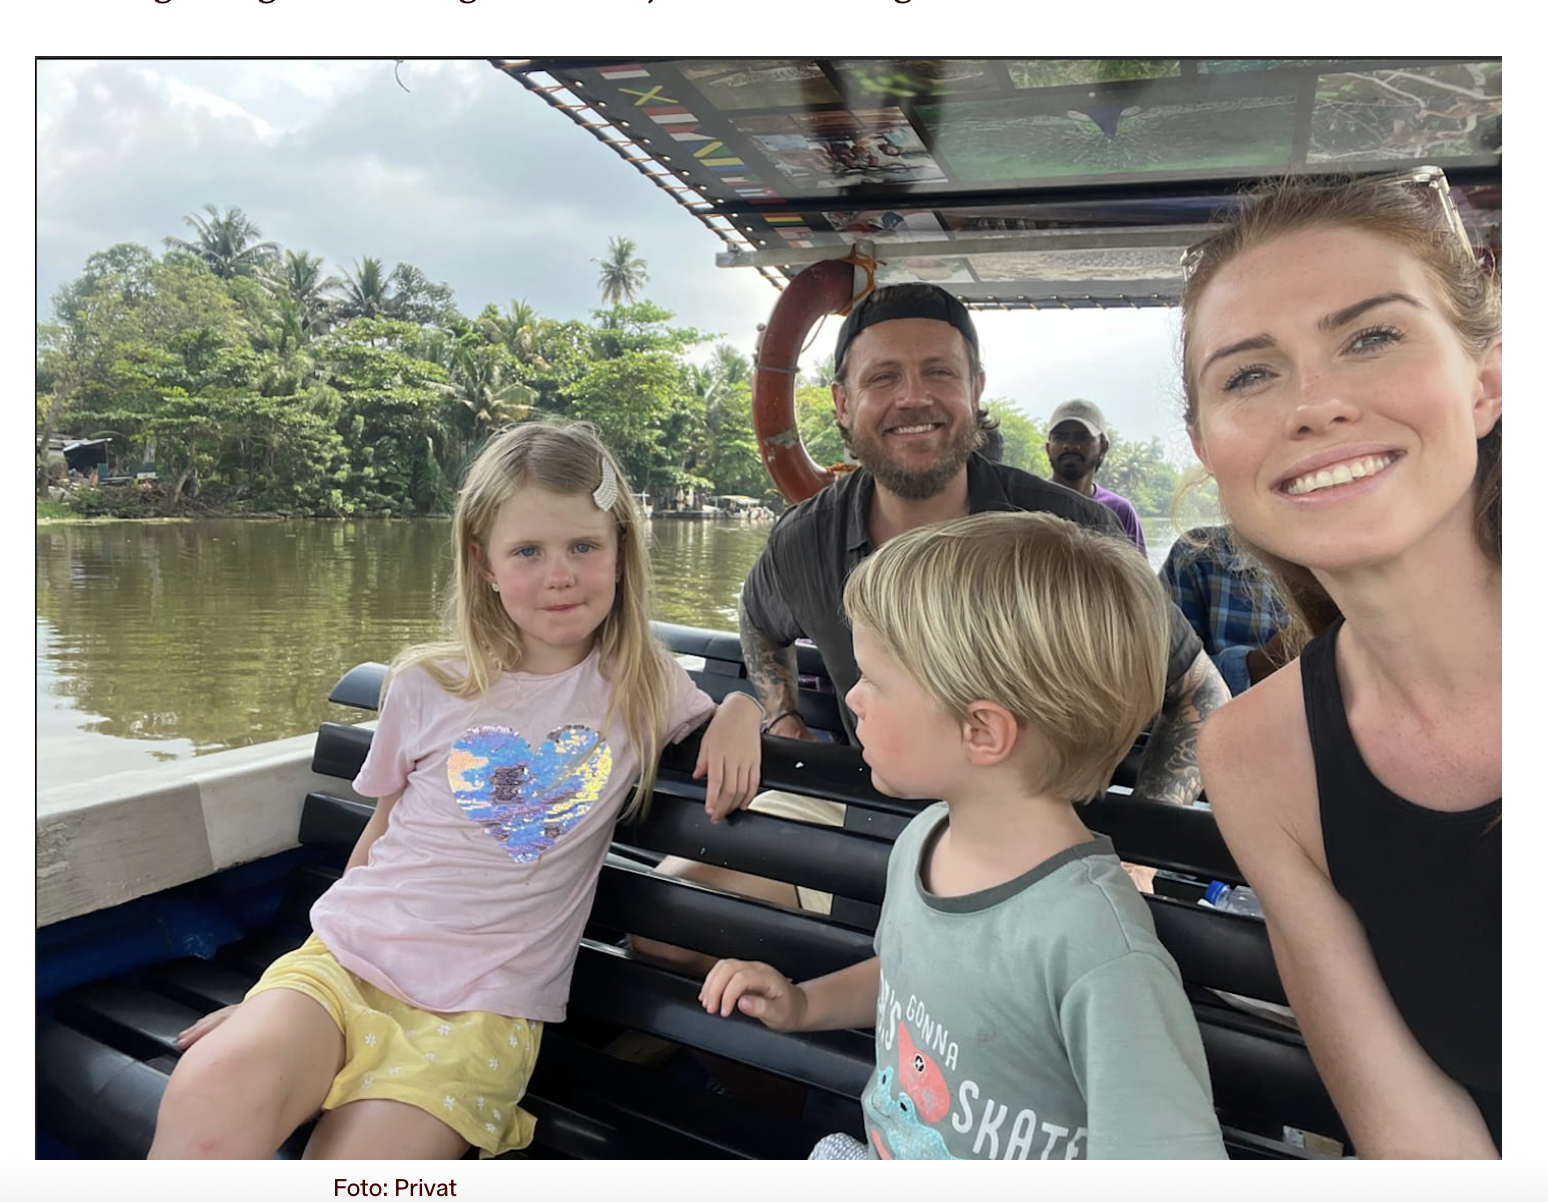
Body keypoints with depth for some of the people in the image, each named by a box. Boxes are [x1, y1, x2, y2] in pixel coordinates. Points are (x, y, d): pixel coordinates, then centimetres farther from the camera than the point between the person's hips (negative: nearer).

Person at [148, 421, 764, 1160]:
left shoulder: (642, 686, 3)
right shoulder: (428, 685, 6)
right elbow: (381, 836, 15)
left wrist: (740, 708, -7)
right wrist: (279, 998, 19)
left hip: (480, 1012, -1)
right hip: (344, 957, 1)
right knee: (214, 1094, -29)